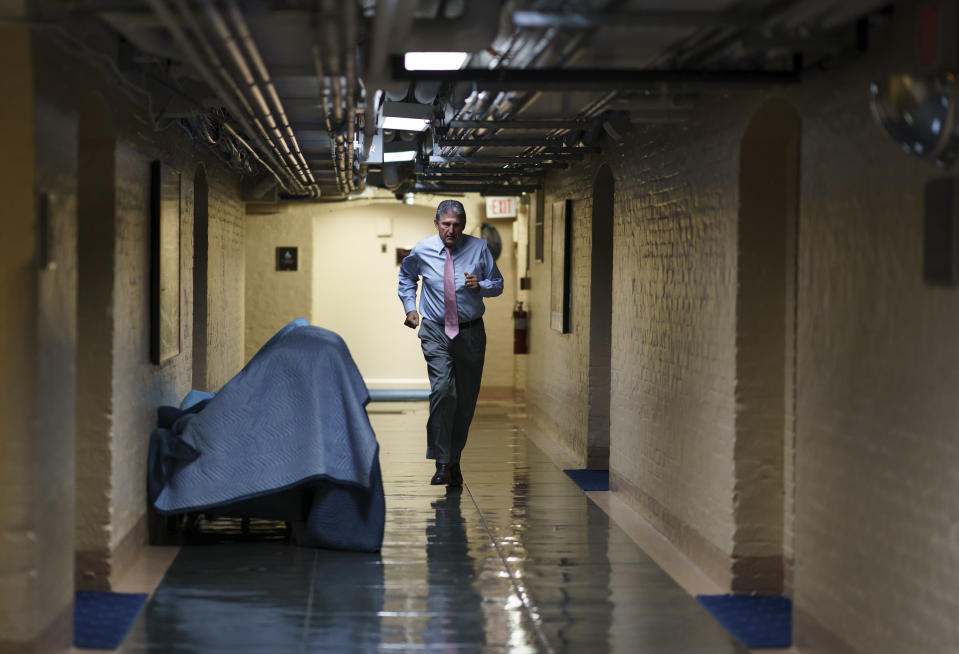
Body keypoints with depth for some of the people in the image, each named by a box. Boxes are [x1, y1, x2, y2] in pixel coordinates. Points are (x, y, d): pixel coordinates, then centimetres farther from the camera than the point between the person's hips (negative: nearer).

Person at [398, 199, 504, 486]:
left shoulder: (479, 249, -3)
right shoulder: (422, 251, -1)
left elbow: (498, 284, 5)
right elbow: (406, 278, 19)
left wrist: (481, 286, -16)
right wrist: (410, 307, 7)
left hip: (471, 332, 2)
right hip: (436, 332, -2)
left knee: (466, 400, 7)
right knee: (442, 391, -20)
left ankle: (454, 459, 23)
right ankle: (442, 463, -19)